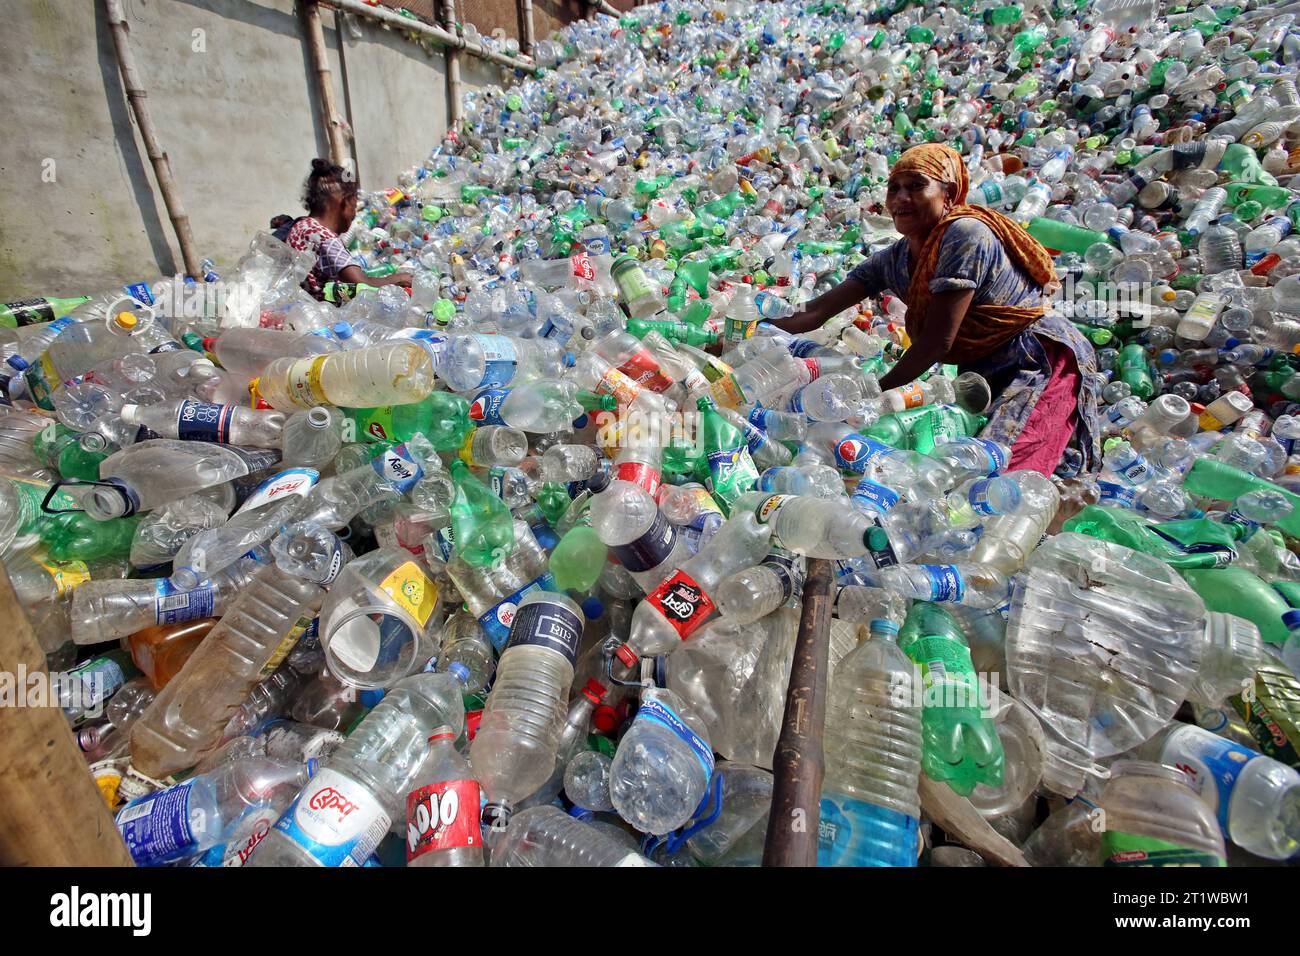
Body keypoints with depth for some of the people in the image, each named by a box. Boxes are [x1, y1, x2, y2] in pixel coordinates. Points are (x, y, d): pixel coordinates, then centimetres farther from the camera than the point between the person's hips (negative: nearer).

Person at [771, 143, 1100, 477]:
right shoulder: (892, 261, 2)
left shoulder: (965, 235, -21)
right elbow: (816, 312, -3)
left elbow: (937, 341, -23)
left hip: (1043, 362, -8)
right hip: (986, 375, 8)